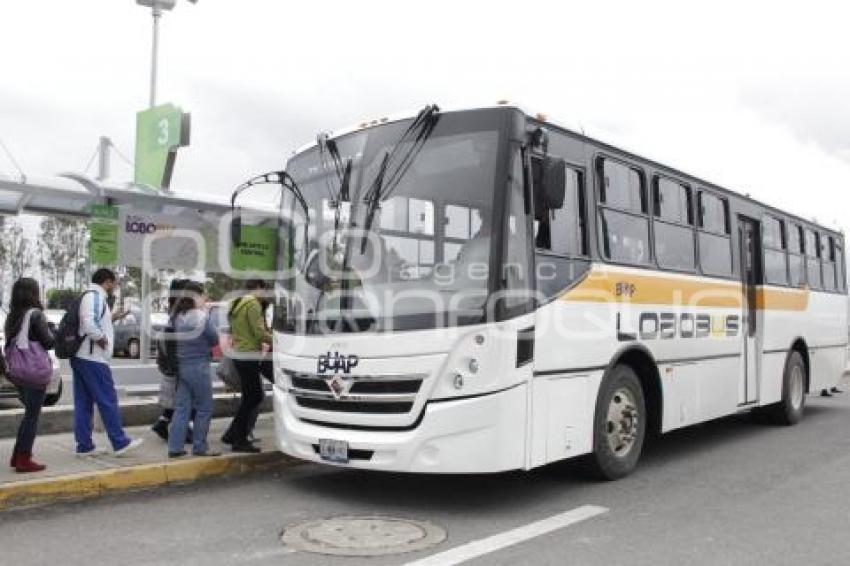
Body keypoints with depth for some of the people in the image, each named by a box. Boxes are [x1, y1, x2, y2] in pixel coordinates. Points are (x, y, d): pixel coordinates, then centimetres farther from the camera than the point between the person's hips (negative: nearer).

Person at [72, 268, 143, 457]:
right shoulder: (95, 296, -13)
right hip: (93, 358, -10)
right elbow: (89, 323, -27)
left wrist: (110, 318, 18)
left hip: (80, 356, 10)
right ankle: (120, 443, 0)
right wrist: (101, 338, -14)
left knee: (83, 403, 10)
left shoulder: (90, 296, 18)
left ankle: (84, 446, 13)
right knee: (108, 401, -5)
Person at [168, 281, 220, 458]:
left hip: (181, 365, 6)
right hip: (198, 365, -6)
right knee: (204, 408, 5)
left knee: (181, 408, 10)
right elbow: (215, 339, -7)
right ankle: (200, 447, 10)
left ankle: (175, 447, 11)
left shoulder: (178, 317, 4)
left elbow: (175, 338, 10)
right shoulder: (202, 316, -14)